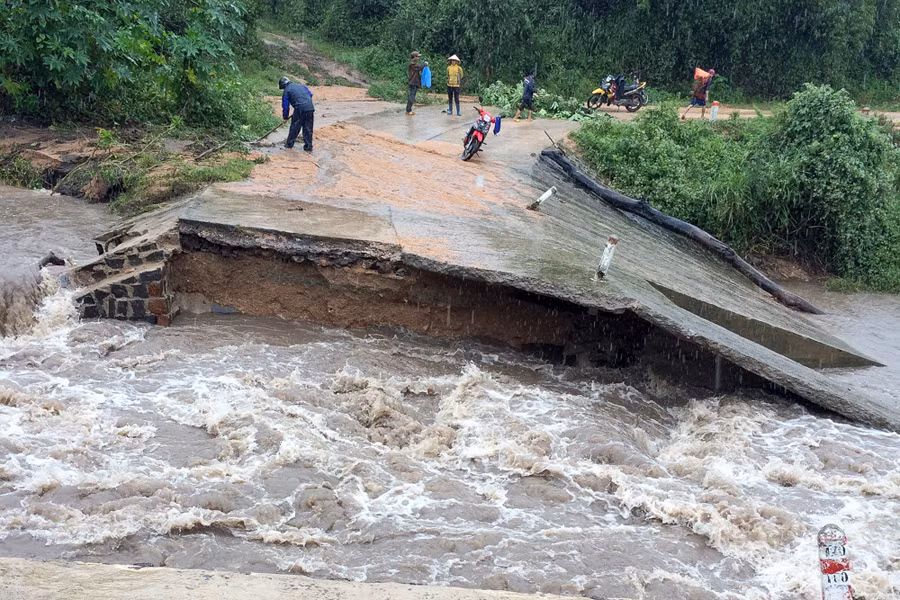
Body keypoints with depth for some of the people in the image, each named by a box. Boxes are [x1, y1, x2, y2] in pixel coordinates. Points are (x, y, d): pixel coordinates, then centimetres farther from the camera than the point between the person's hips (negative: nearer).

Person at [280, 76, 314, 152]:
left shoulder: (286, 91, 8)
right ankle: (309, 147, 13)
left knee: (294, 127, 10)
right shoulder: (300, 85, 23)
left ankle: (289, 144, 21)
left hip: (300, 109, -5)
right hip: (310, 108, 5)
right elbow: (310, 94, 22)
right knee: (308, 128, 11)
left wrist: (285, 117, 20)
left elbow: (285, 106, 9)